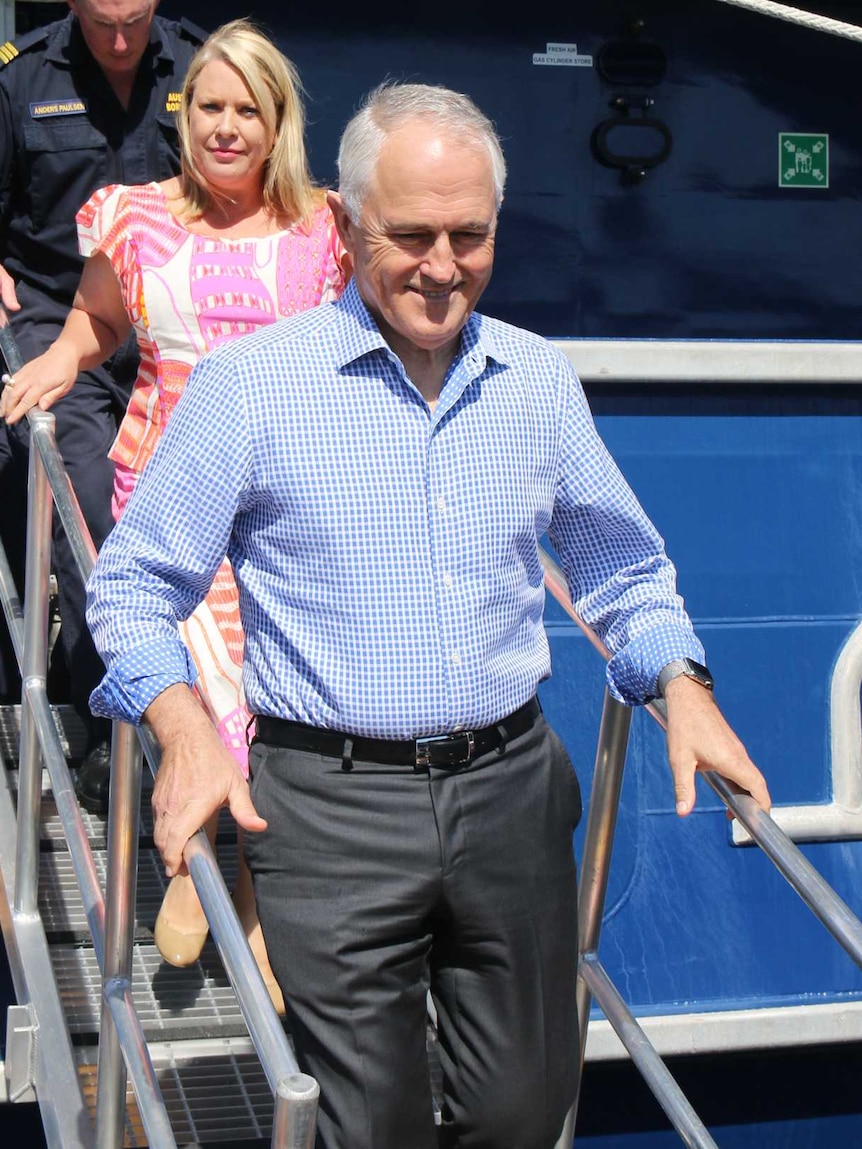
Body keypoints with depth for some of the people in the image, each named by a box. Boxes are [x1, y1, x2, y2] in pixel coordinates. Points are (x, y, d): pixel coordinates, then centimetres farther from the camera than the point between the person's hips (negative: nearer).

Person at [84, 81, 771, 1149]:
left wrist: (682, 685, 2)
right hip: (333, 808, -3)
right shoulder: (249, 384, -4)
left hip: (511, 789, 4)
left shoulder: (539, 378, 8)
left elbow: (622, 565, 19)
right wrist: (184, 728, -17)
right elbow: (133, 584, 0)